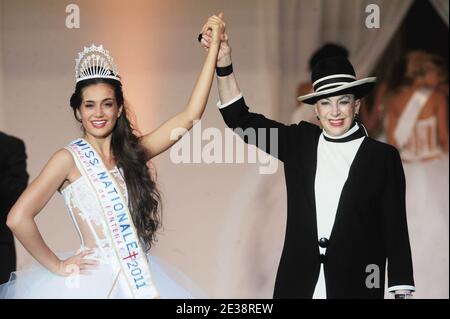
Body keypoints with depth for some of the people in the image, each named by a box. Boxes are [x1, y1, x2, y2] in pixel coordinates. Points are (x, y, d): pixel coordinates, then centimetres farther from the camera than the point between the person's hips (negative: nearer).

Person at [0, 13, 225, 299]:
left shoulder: (133, 151, 6)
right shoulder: (70, 158, -8)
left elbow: (190, 116, 0)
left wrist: (215, 47, -1)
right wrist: (56, 266, -8)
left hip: (141, 278, 5)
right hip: (93, 282, -5)